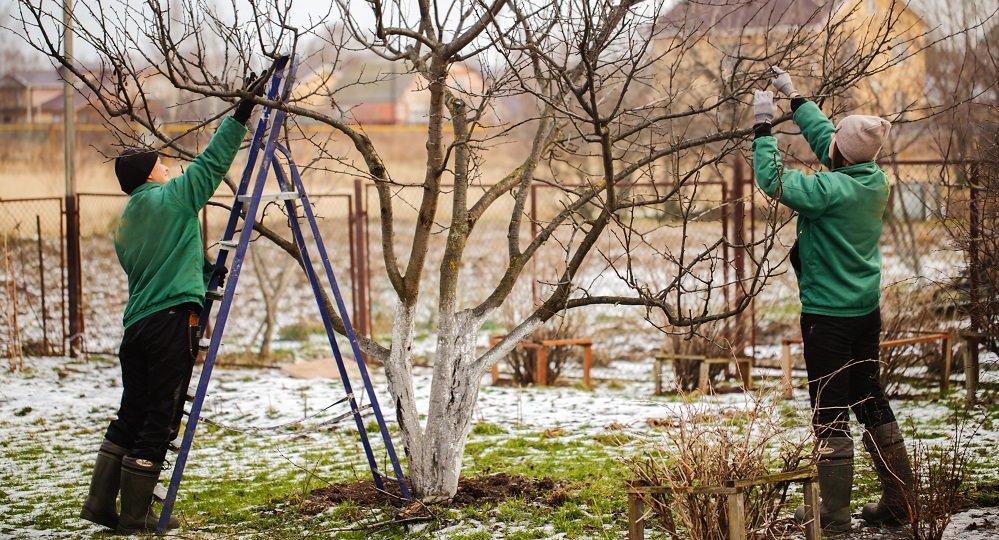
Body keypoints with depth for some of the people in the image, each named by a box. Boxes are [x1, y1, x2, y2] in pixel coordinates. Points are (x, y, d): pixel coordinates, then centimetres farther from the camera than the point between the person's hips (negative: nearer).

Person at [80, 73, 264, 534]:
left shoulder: (125, 224, 19)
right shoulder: (171, 198, -3)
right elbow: (212, 162, -6)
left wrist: (203, 271, 30)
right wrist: (241, 114, -3)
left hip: (136, 324, 8)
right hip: (172, 321, -8)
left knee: (130, 418, 15)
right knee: (159, 422, -3)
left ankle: (101, 504, 15)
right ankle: (135, 516, 0)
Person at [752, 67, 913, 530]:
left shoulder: (833, 189, -22)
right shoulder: (875, 180, 1)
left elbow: (773, 180, -19)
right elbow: (823, 137, 15)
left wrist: (763, 126, -9)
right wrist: (793, 98, 22)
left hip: (827, 314, -8)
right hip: (866, 310, 8)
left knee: (830, 410, -1)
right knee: (871, 401, 15)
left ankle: (834, 510, 2)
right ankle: (897, 501, 18)